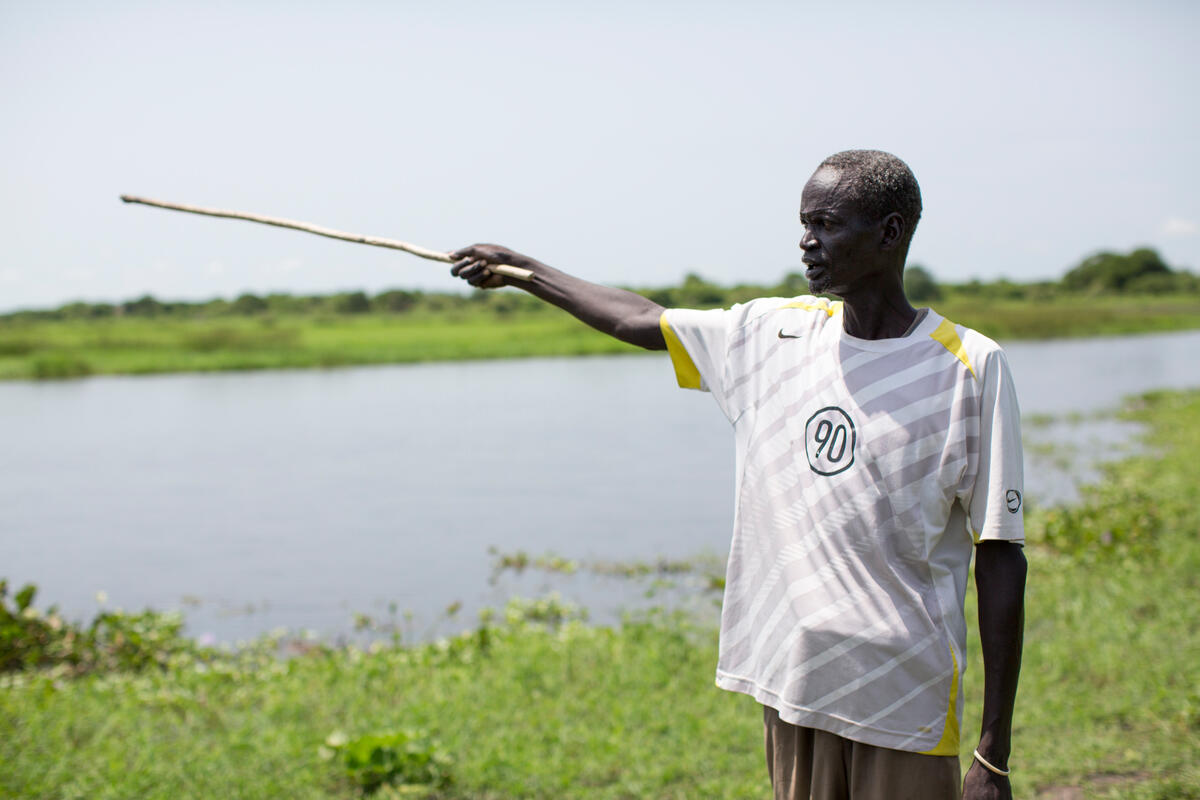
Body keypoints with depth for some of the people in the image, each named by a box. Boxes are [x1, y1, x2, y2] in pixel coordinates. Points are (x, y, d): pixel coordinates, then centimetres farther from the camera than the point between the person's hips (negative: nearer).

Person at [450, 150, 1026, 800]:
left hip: (906, 707, -4)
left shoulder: (971, 367, -7)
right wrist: (521, 270, 28)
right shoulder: (770, 332, 6)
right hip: (790, 691, 4)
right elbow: (640, 320, 22)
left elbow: (1001, 560, -7)